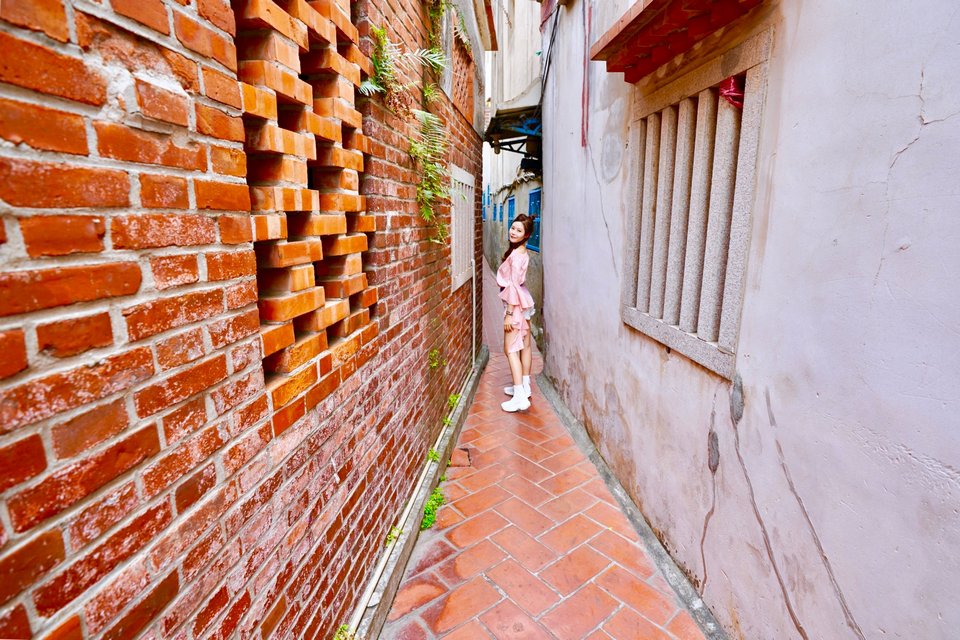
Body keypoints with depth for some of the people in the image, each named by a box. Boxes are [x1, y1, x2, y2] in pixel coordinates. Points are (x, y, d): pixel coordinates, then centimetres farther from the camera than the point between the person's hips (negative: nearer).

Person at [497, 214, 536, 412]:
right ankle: (524, 387, 27)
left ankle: (520, 398, -8)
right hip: (523, 303, 10)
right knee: (524, 345, 15)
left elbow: (514, 286, -22)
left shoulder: (516, 255, -20)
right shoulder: (520, 252, 10)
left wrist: (509, 314, -21)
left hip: (516, 304, -10)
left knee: (511, 349, -7)